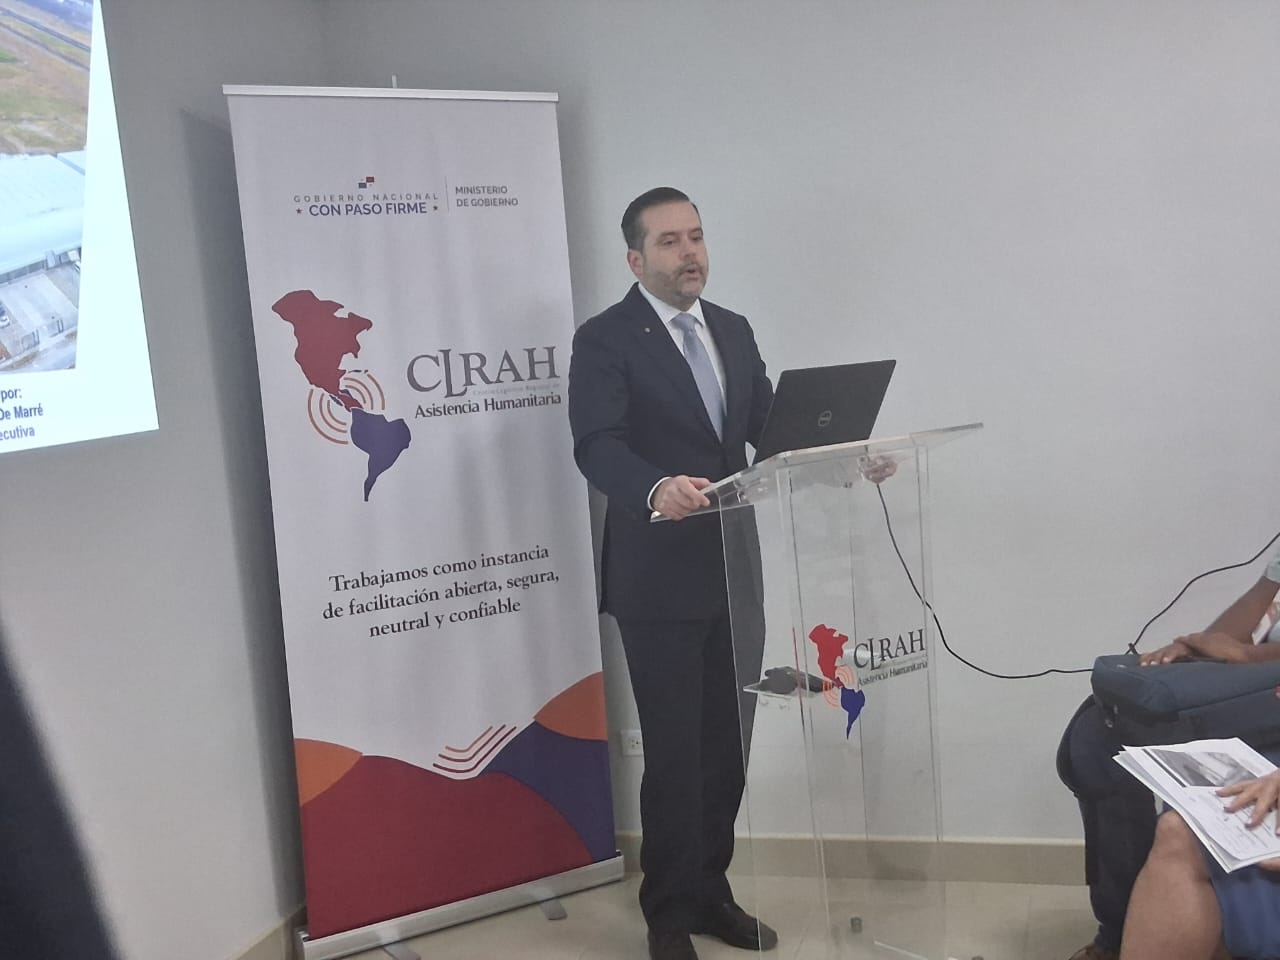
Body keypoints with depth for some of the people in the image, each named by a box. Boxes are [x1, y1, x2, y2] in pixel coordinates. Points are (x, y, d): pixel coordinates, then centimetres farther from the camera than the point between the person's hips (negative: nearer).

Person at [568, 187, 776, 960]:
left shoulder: (734, 331, 12)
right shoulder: (606, 339, -8)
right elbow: (597, 446, -21)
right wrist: (657, 487, -40)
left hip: (735, 571, 6)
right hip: (660, 581, -6)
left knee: (728, 745, 13)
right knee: (674, 753, 2)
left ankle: (711, 893, 30)